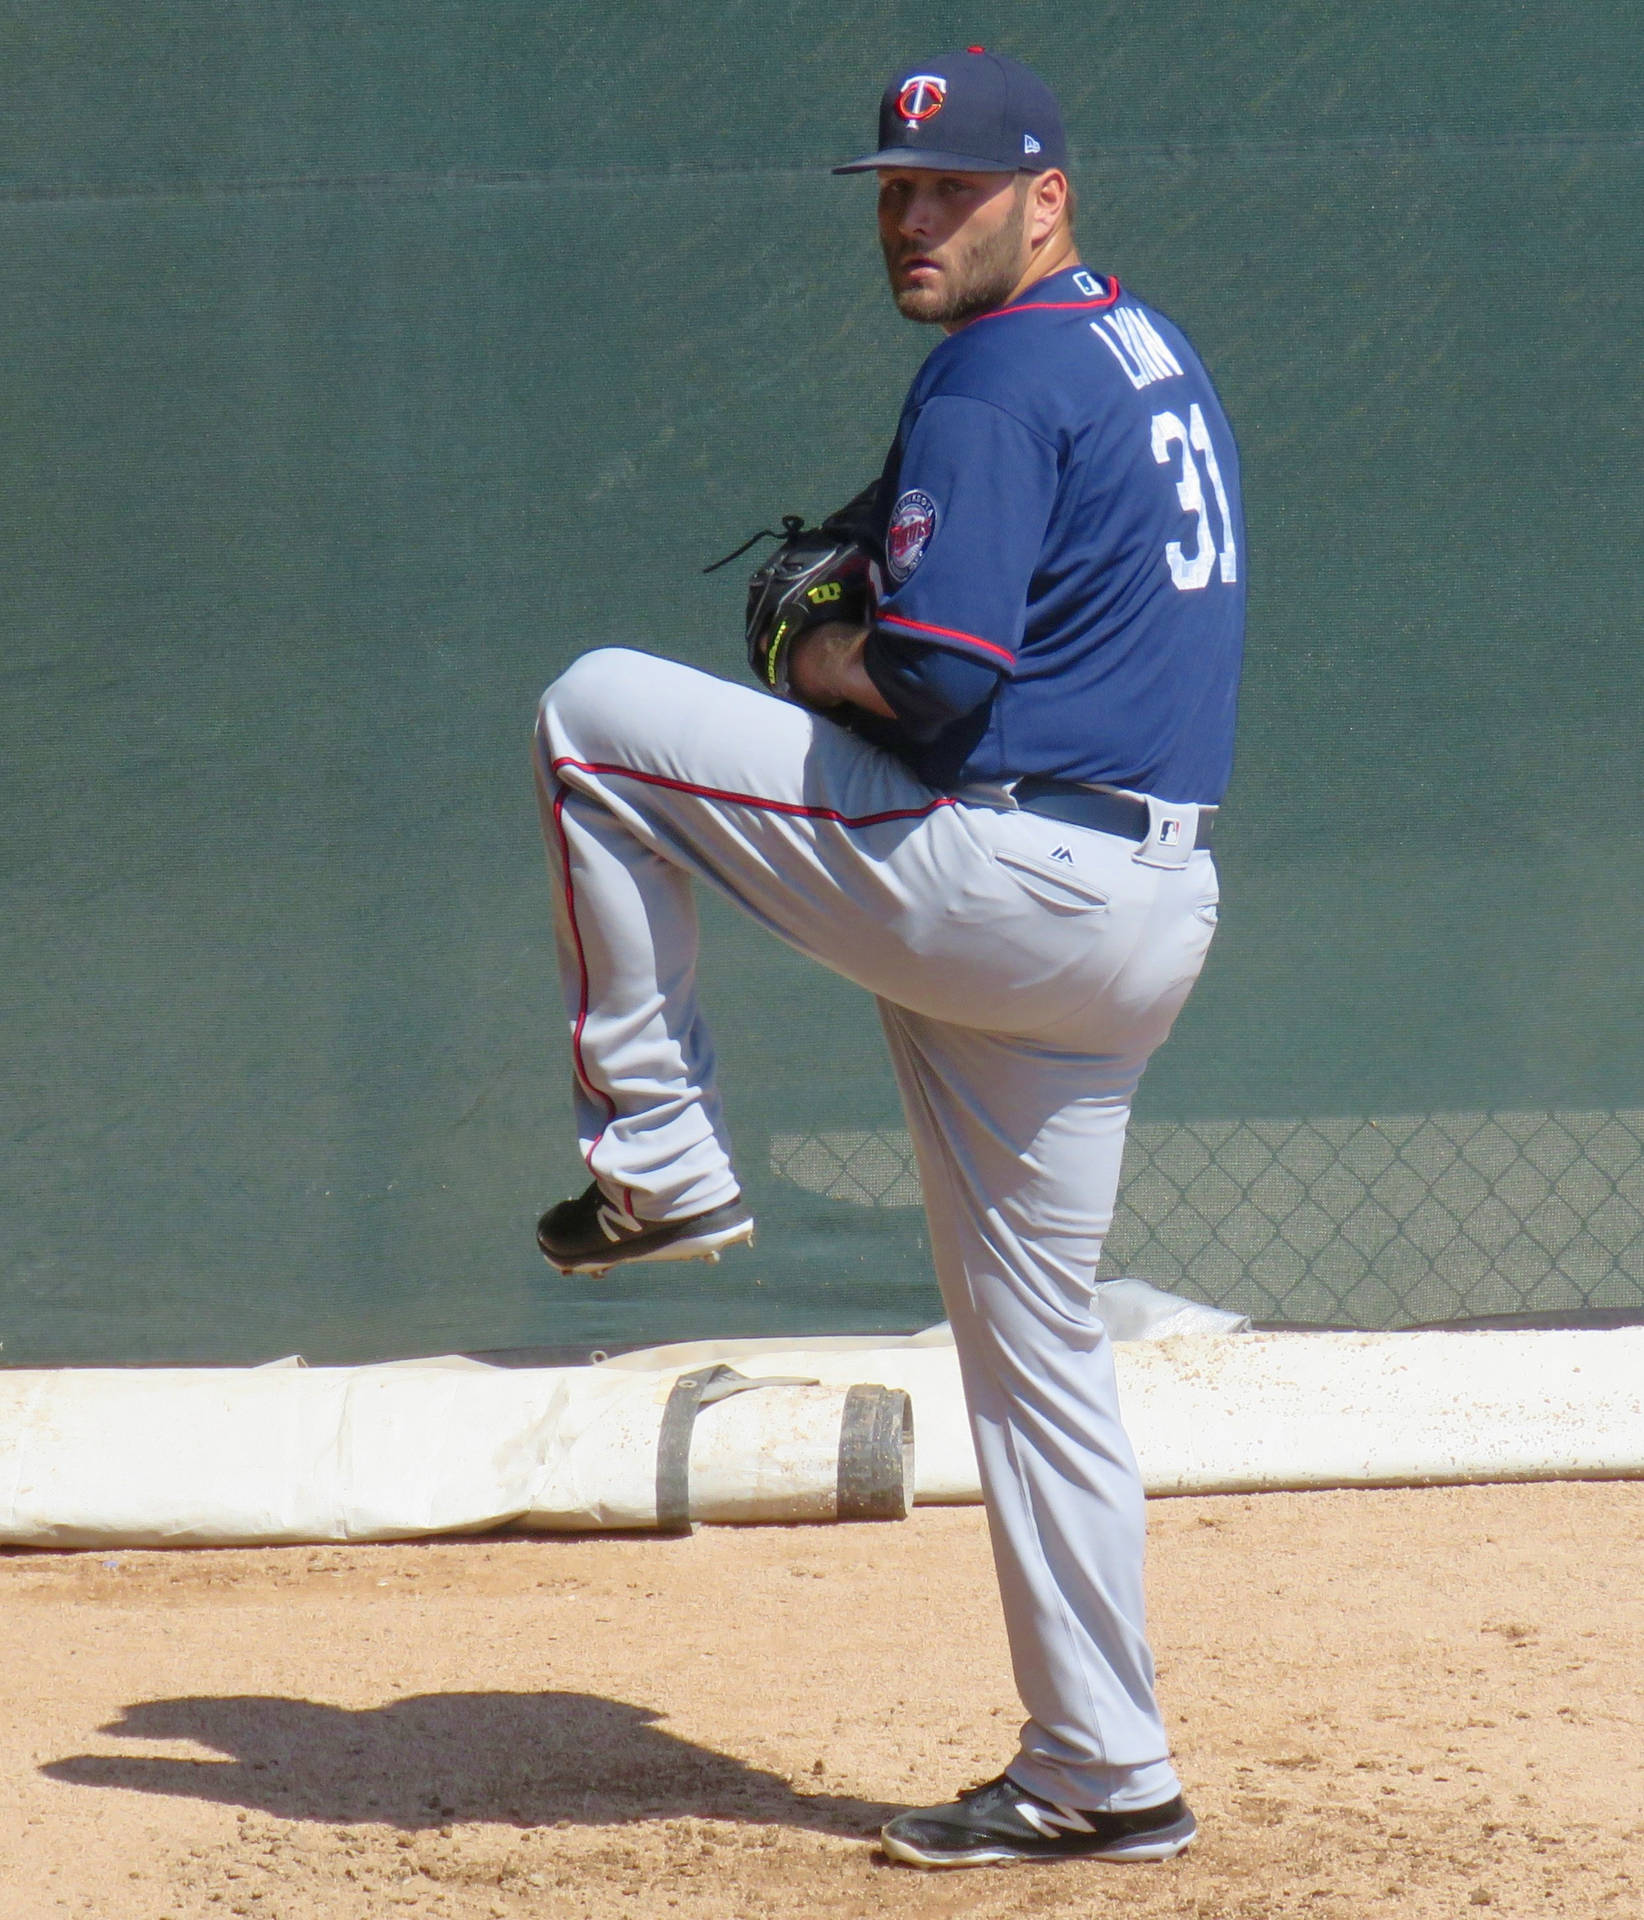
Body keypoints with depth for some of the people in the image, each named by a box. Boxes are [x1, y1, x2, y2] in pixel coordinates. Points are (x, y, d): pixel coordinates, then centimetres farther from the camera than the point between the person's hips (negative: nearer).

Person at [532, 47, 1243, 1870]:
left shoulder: (994, 381, -12)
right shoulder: (1151, 355, 18)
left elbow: (938, 680, -21)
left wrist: (824, 663, -1)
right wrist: (876, 635, 15)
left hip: (1001, 882, -9)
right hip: (1147, 919, 9)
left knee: (594, 711, 0)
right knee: (1032, 1339, 15)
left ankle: (658, 1157, 5)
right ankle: (1100, 1774, 16)